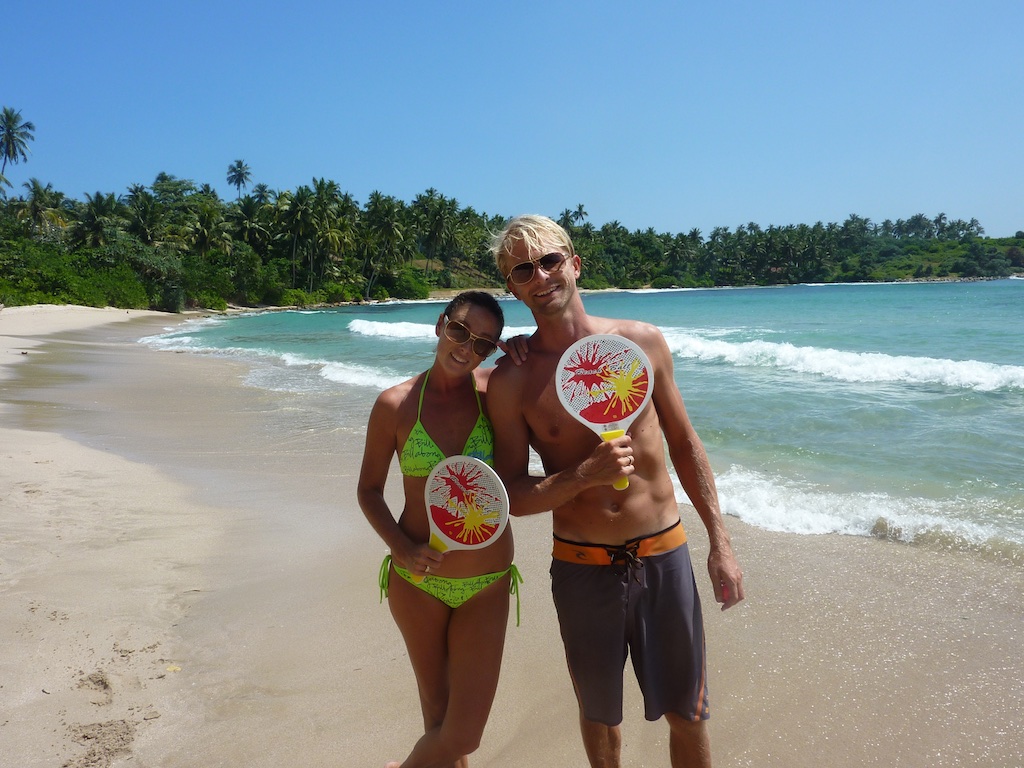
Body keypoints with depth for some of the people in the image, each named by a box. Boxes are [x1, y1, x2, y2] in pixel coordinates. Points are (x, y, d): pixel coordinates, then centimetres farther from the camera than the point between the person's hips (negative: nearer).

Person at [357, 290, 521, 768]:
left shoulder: (494, 390, -6)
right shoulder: (396, 404, -6)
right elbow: (369, 489, 1)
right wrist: (403, 548, -14)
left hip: (487, 584, 1)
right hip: (416, 580, 0)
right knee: (436, 706, 17)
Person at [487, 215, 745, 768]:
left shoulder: (642, 341, -3)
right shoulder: (511, 382, -8)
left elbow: (684, 444, 5)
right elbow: (512, 496, -6)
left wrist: (719, 542, 4)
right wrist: (586, 474, -24)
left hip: (664, 556, 1)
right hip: (582, 568, 0)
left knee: (687, 716, 13)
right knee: (599, 713, 19)